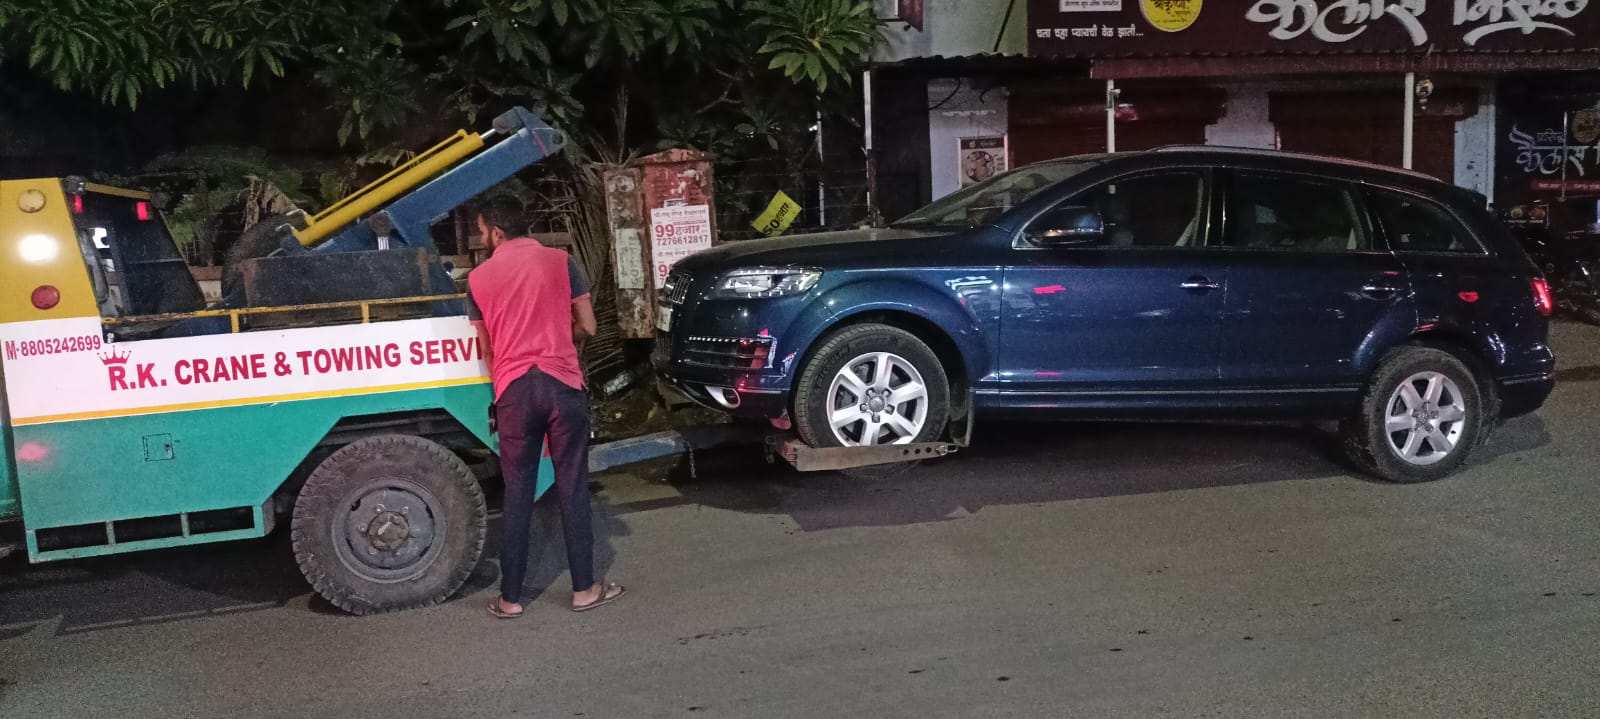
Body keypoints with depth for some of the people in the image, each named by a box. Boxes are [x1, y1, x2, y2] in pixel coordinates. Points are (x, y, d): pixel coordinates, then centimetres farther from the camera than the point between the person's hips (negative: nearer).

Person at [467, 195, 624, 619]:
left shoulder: (479, 278, 6)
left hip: (513, 390, 1)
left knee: (518, 493, 7)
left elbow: (486, 348, 15)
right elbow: (587, 328, 4)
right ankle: (584, 589, 12)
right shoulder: (559, 261, 3)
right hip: (562, 383, -1)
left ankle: (510, 597, 12)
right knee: (572, 487, 6)